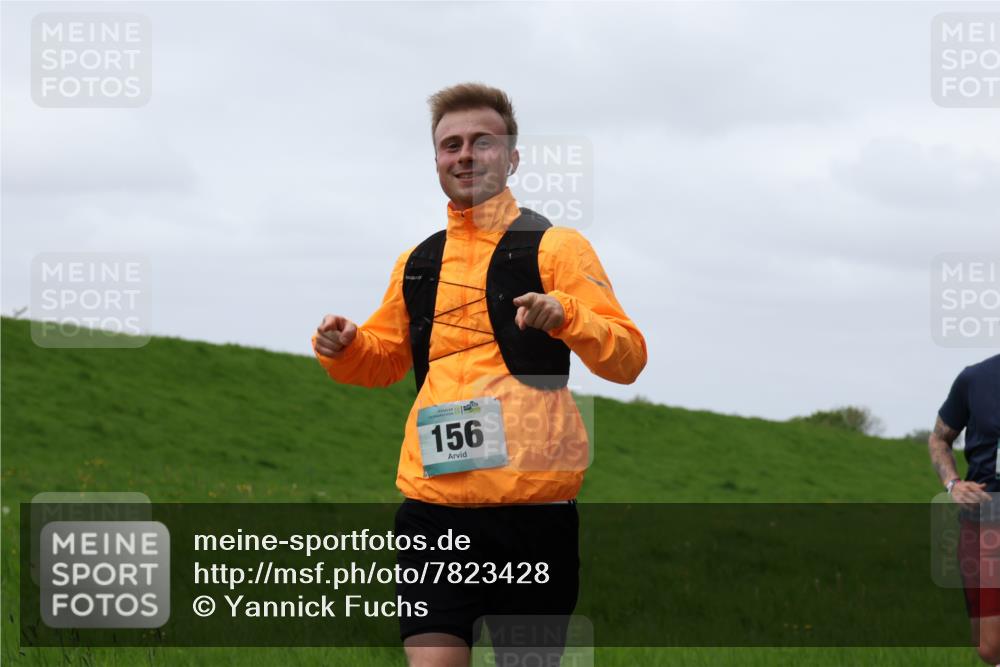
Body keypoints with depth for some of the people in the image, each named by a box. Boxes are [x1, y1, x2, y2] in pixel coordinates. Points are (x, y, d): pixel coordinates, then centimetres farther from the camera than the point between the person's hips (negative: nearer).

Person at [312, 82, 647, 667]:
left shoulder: (556, 246, 2)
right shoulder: (417, 262, 16)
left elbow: (629, 357, -4)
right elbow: (387, 357, 30)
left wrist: (567, 317, -24)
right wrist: (345, 346, 7)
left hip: (533, 505, -3)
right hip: (434, 505, 3)